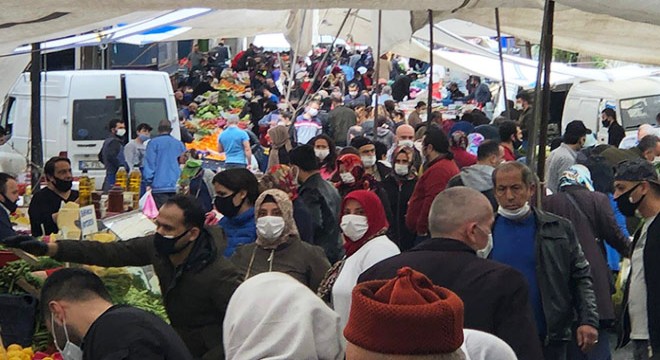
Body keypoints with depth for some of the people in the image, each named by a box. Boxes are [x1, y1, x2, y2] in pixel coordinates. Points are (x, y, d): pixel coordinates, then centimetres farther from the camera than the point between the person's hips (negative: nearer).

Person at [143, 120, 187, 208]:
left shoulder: (153, 143, 1)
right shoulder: (179, 144, 12)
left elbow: (149, 163, -4)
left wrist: (148, 183, -3)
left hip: (159, 186, -4)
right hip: (176, 187, 4)